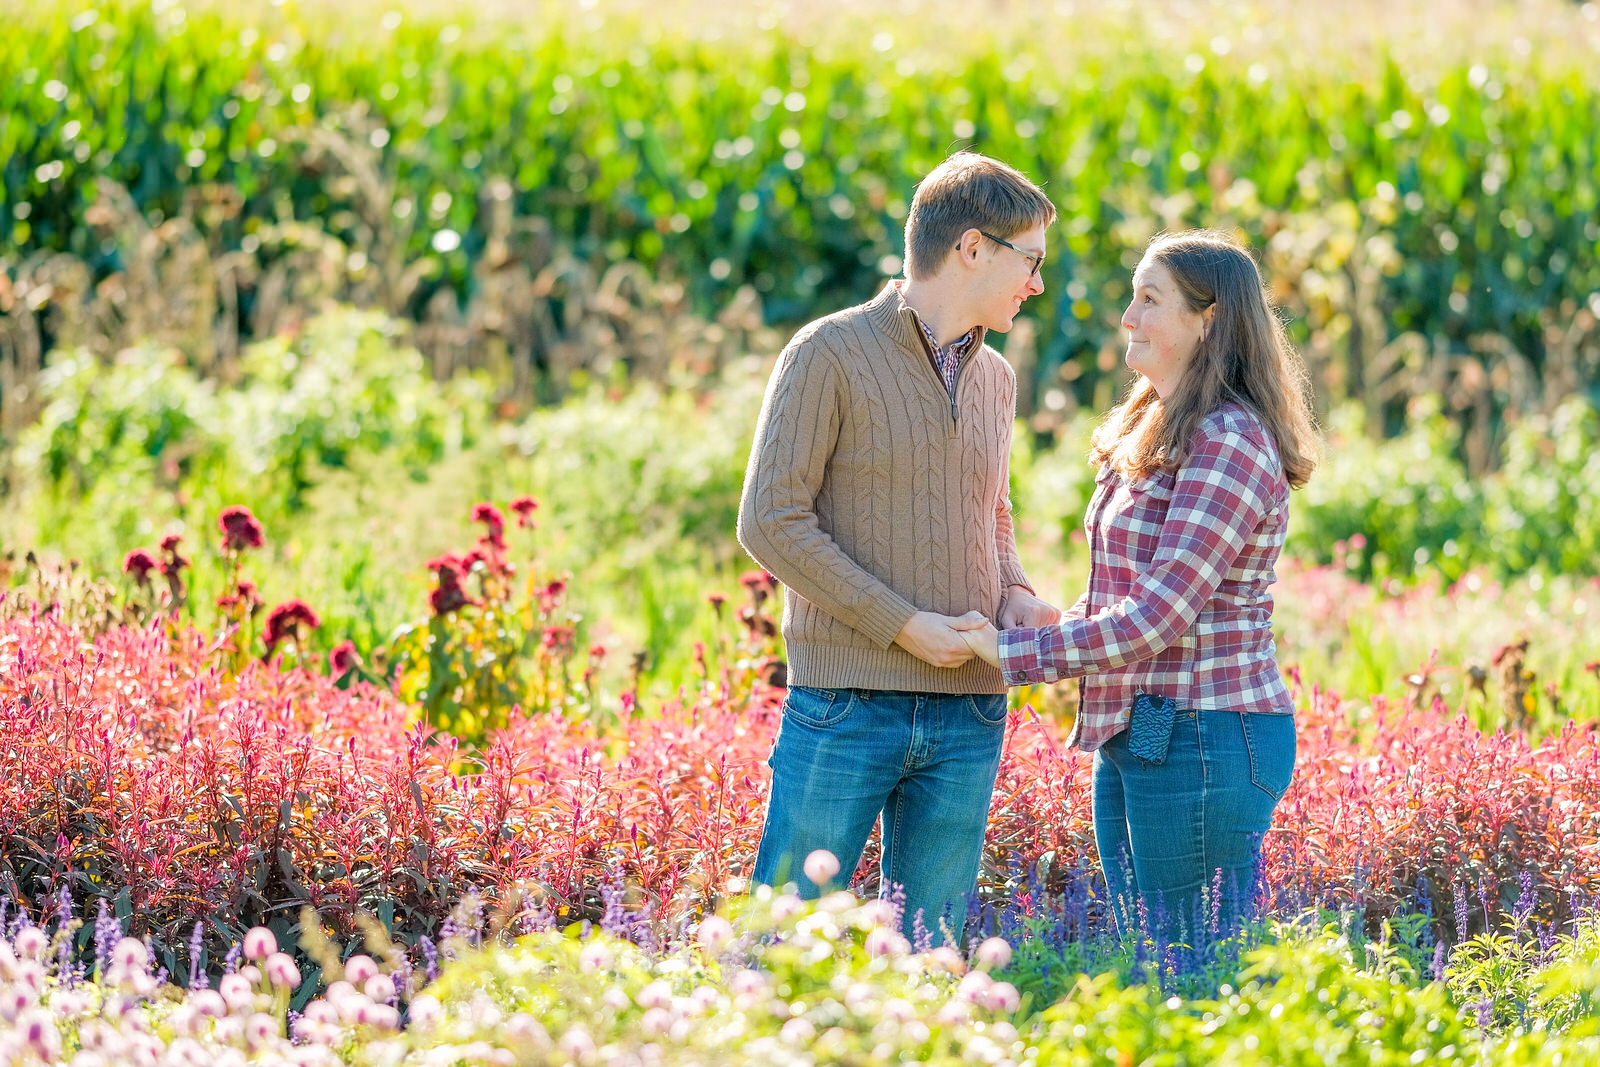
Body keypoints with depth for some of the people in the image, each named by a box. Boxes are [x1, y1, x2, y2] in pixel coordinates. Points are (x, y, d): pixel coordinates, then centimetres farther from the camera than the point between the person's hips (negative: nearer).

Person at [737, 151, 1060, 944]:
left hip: (968, 719, 6)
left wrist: (1017, 595, 6)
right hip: (846, 704, -6)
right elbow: (770, 523, -10)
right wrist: (905, 626, -14)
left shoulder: (994, 380, 15)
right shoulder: (830, 356, -5)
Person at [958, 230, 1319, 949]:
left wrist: (1012, 651, -15)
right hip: (1129, 736, 10)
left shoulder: (1231, 441, -15)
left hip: (1205, 735, -10)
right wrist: (1041, 624, 4)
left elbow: (1157, 617, -20)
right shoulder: (1152, 433, 16)